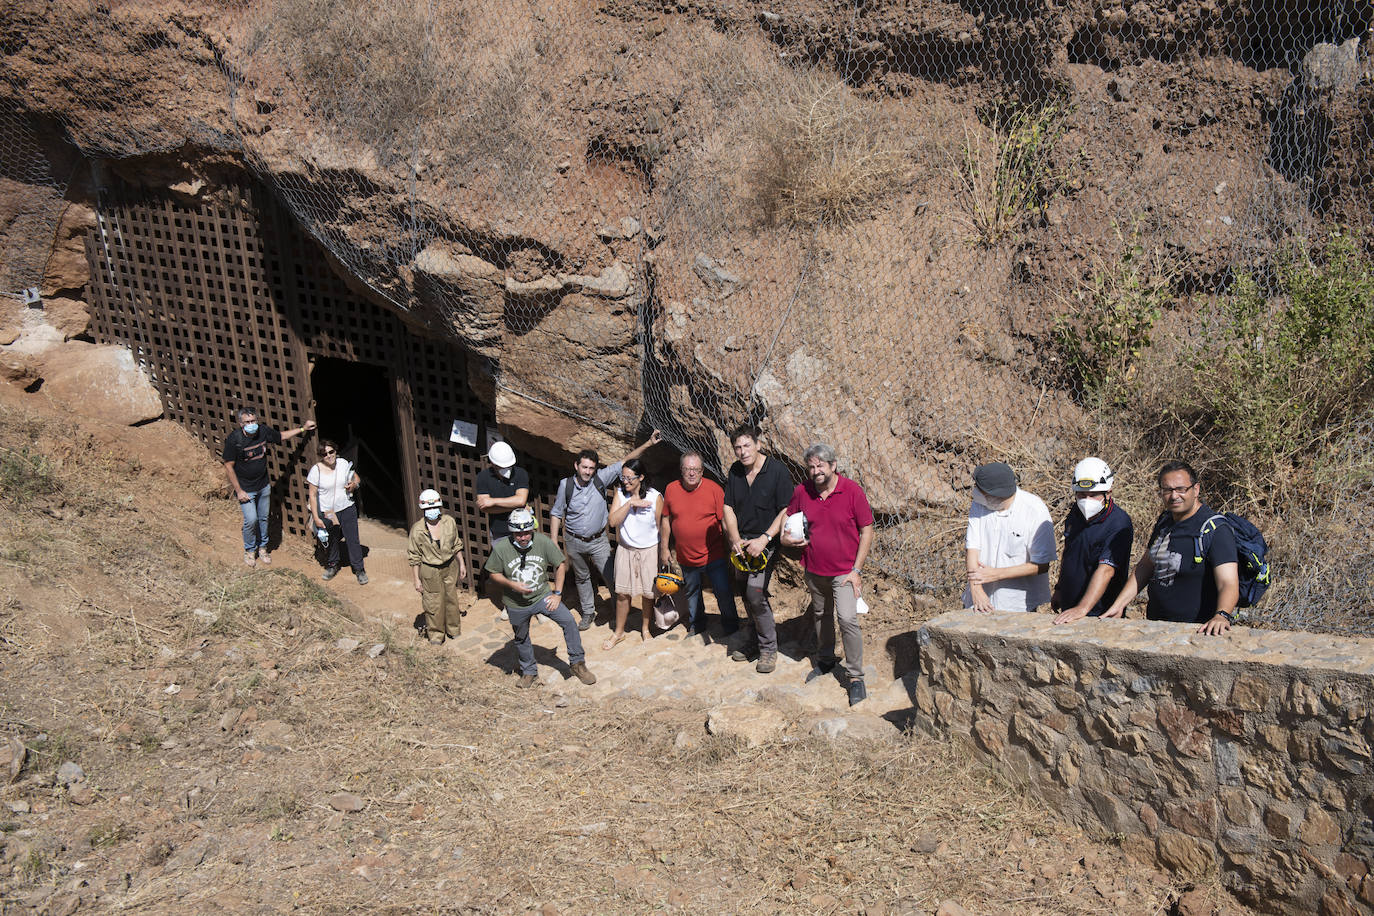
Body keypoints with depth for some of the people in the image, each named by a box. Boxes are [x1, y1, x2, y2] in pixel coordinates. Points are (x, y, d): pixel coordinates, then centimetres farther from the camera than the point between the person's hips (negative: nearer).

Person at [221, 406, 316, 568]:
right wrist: (239, 491, -15)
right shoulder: (234, 439, -23)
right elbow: (229, 467, -16)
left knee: (263, 518, 15)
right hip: (245, 488, -5)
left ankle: (262, 548, 35)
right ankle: (249, 550, 19)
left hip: (264, 486, 5)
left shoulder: (263, 431, -10)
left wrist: (302, 429, 8)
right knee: (251, 520, -6)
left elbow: (281, 436, 12)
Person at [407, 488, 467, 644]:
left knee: (451, 598, 18)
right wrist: (417, 579, -8)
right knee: (434, 603, 7)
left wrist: (461, 563, 11)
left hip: (450, 567, 4)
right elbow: (414, 557, -9)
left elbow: (456, 545, 8)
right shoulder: (417, 530, -18)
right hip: (430, 571, -3)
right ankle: (436, 634, 29)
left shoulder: (449, 522, -8)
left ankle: (453, 629, 39)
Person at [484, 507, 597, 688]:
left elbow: (561, 564, -4)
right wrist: (512, 584, -22)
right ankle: (528, 671, 44)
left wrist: (557, 593, -6)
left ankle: (577, 663, 1)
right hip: (516, 605, 0)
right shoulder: (500, 548, -19)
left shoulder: (543, 541, -16)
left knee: (569, 621, -16)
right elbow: (493, 573, -5)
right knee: (521, 639, 17)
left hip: (542, 596, 0)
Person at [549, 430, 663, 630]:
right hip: (574, 542, 1)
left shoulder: (601, 478, -12)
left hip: (598, 540, -1)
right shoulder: (566, 485, -11)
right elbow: (556, 514, 0)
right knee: (582, 578, 17)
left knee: (611, 577, -2)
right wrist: (553, 541, -5)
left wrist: (649, 444, -21)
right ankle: (588, 613, 34)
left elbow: (625, 461, -13)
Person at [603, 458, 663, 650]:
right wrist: (630, 503, -26)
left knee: (648, 593, 9)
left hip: (649, 550, -2)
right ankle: (619, 632, 23)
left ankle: (645, 628, 31)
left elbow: (660, 526, -5)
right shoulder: (620, 494, -6)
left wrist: (662, 554, -2)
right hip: (625, 549, 2)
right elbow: (613, 521, -16)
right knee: (622, 593, 7)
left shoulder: (655, 497, -13)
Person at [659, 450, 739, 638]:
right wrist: (664, 549, 9)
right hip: (686, 558, 4)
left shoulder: (714, 489, -11)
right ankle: (696, 625, 40)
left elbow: (726, 521, -9)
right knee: (691, 593, 19)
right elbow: (666, 521, 8)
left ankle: (730, 628, 19)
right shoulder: (671, 489, -2)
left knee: (724, 594, -2)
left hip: (713, 557, -3)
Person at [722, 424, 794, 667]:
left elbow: (785, 512, -12)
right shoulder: (735, 471, 5)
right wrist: (736, 540, -7)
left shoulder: (777, 471, -12)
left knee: (756, 594, -15)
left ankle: (769, 647, 0)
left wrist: (763, 540, -19)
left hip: (766, 543, -6)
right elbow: (729, 508, 7)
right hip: (741, 543, 6)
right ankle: (756, 641, 29)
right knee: (747, 595, 11)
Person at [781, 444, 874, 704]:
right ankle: (825, 660, 41)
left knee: (847, 619, -15)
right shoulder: (801, 492, -3)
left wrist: (856, 570, -11)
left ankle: (856, 677, -4)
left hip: (844, 570, -4)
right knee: (820, 616, 19)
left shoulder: (851, 490, -13)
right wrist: (786, 537, -7)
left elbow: (867, 531, -8)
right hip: (814, 570, 4)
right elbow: (788, 517, 16)